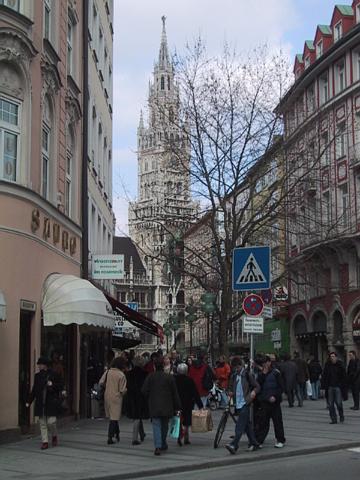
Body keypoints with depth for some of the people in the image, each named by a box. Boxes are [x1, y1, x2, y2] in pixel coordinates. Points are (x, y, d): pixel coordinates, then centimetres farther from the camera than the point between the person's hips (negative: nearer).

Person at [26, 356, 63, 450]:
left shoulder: (54, 375, -2)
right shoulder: (37, 376, 10)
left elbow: (61, 386, 1)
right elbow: (34, 390, 14)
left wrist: (53, 385, -17)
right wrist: (29, 401, 9)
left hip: (51, 403, -4)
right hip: (40, 403, 4)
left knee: (51, 422, -7)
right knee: (42, 423, 3)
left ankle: (54, 436, 21)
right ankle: (45, 442, 9)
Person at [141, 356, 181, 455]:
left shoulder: (150, 377, -4)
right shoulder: (169, 377, -3)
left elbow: (144, 391, -5)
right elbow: (175, 394, 0)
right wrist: (177, 407, 6)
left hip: (154, 406, -1)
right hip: (167, 406, 1)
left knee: (156, 425, -1)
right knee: (165, 425, 17)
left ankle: (158, 446, -15)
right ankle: (163, 444, 29)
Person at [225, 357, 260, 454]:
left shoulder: (247, 375, -3)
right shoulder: (233, 376, 13)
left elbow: (257, 386, -1)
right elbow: (231, 387, 25)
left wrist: (254, 392, -22)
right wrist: (231, 392, 2)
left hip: (245, 403, -6)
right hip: (238, 403, 6)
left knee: (240, 425, -14)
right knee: (247, 425, 11)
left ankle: (234, 445, -23)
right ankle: (254, 443, 20)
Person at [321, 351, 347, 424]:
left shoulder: (340, 365, 1)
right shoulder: (327, 366, 6)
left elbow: (344, 377, 2)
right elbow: (324, 376, 8)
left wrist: (343, 386, -6)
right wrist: (324, 385, -2)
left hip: (338, 387, -3)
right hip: (330, 387, 3)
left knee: (339, 403, -7)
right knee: (330, 404, 1)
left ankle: (341, 416, 17)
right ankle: (333, 419, 9)